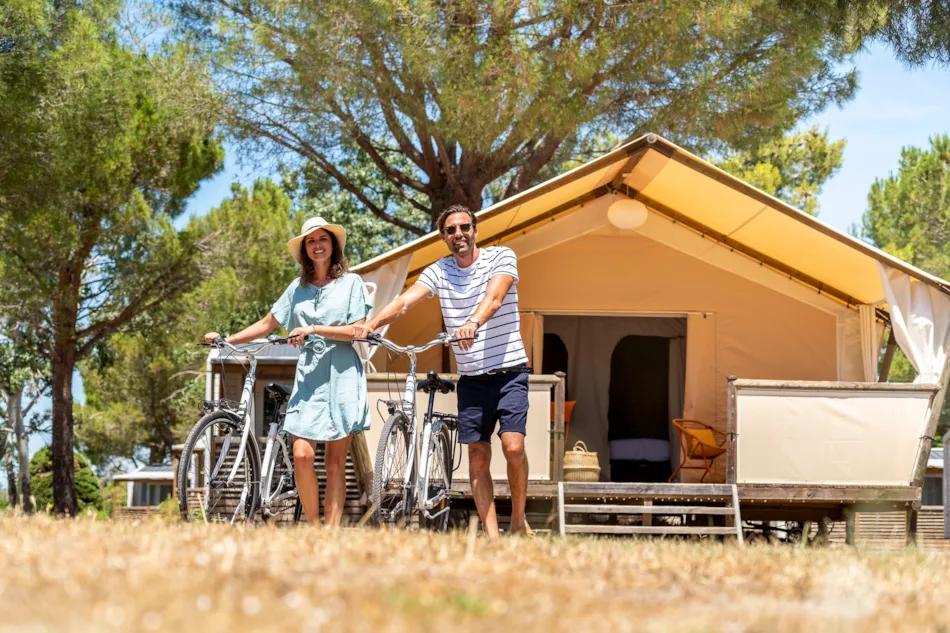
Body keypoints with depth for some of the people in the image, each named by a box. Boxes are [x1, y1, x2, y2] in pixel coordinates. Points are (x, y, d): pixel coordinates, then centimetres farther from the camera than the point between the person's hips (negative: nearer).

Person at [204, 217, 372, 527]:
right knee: (302, 454, -12)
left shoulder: (351, 282, 4)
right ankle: (313, 526, -2)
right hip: (308, 376, 2)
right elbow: (267, 324, 16)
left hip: (342, 376, -2)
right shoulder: (298, 288, 14)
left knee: (336, 460, -1)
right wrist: (228, 339, 6)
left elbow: (357, 331, -5)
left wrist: (314, 329, -13)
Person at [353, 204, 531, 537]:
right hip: (471, 378, 3)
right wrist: (370, 324, -30)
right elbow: (404, 301, -11)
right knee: (477, 454, 0)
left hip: (509, 371, -3)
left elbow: (494, 297, -23)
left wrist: (473, 322, -44)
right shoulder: (439, 271, 4)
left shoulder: (501, 256, -4)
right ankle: (492, 535, 2)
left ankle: (519, 520, 4)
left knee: (513, 445, -16)